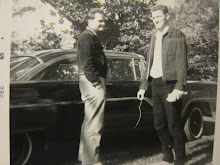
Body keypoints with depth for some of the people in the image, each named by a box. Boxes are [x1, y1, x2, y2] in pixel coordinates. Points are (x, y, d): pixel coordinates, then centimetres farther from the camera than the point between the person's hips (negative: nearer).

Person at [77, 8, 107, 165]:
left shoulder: (92, 37, 22)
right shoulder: (87, 37, -11)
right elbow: (87, 65, -20)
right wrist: (97, 85, -21)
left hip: (93, 83, 11)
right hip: (93, 83, -11)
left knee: (89, 123, 18)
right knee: (94, 125, -8)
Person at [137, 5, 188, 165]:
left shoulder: (177, 35, -4)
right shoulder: (154, 37, 17)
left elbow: (182, 63, -11)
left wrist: (179, 88, -21)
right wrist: (144, 86, 17)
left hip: (169, 85, -7)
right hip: (156, 85, 7)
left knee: (174, 126, -2)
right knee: (160, 125, 13)